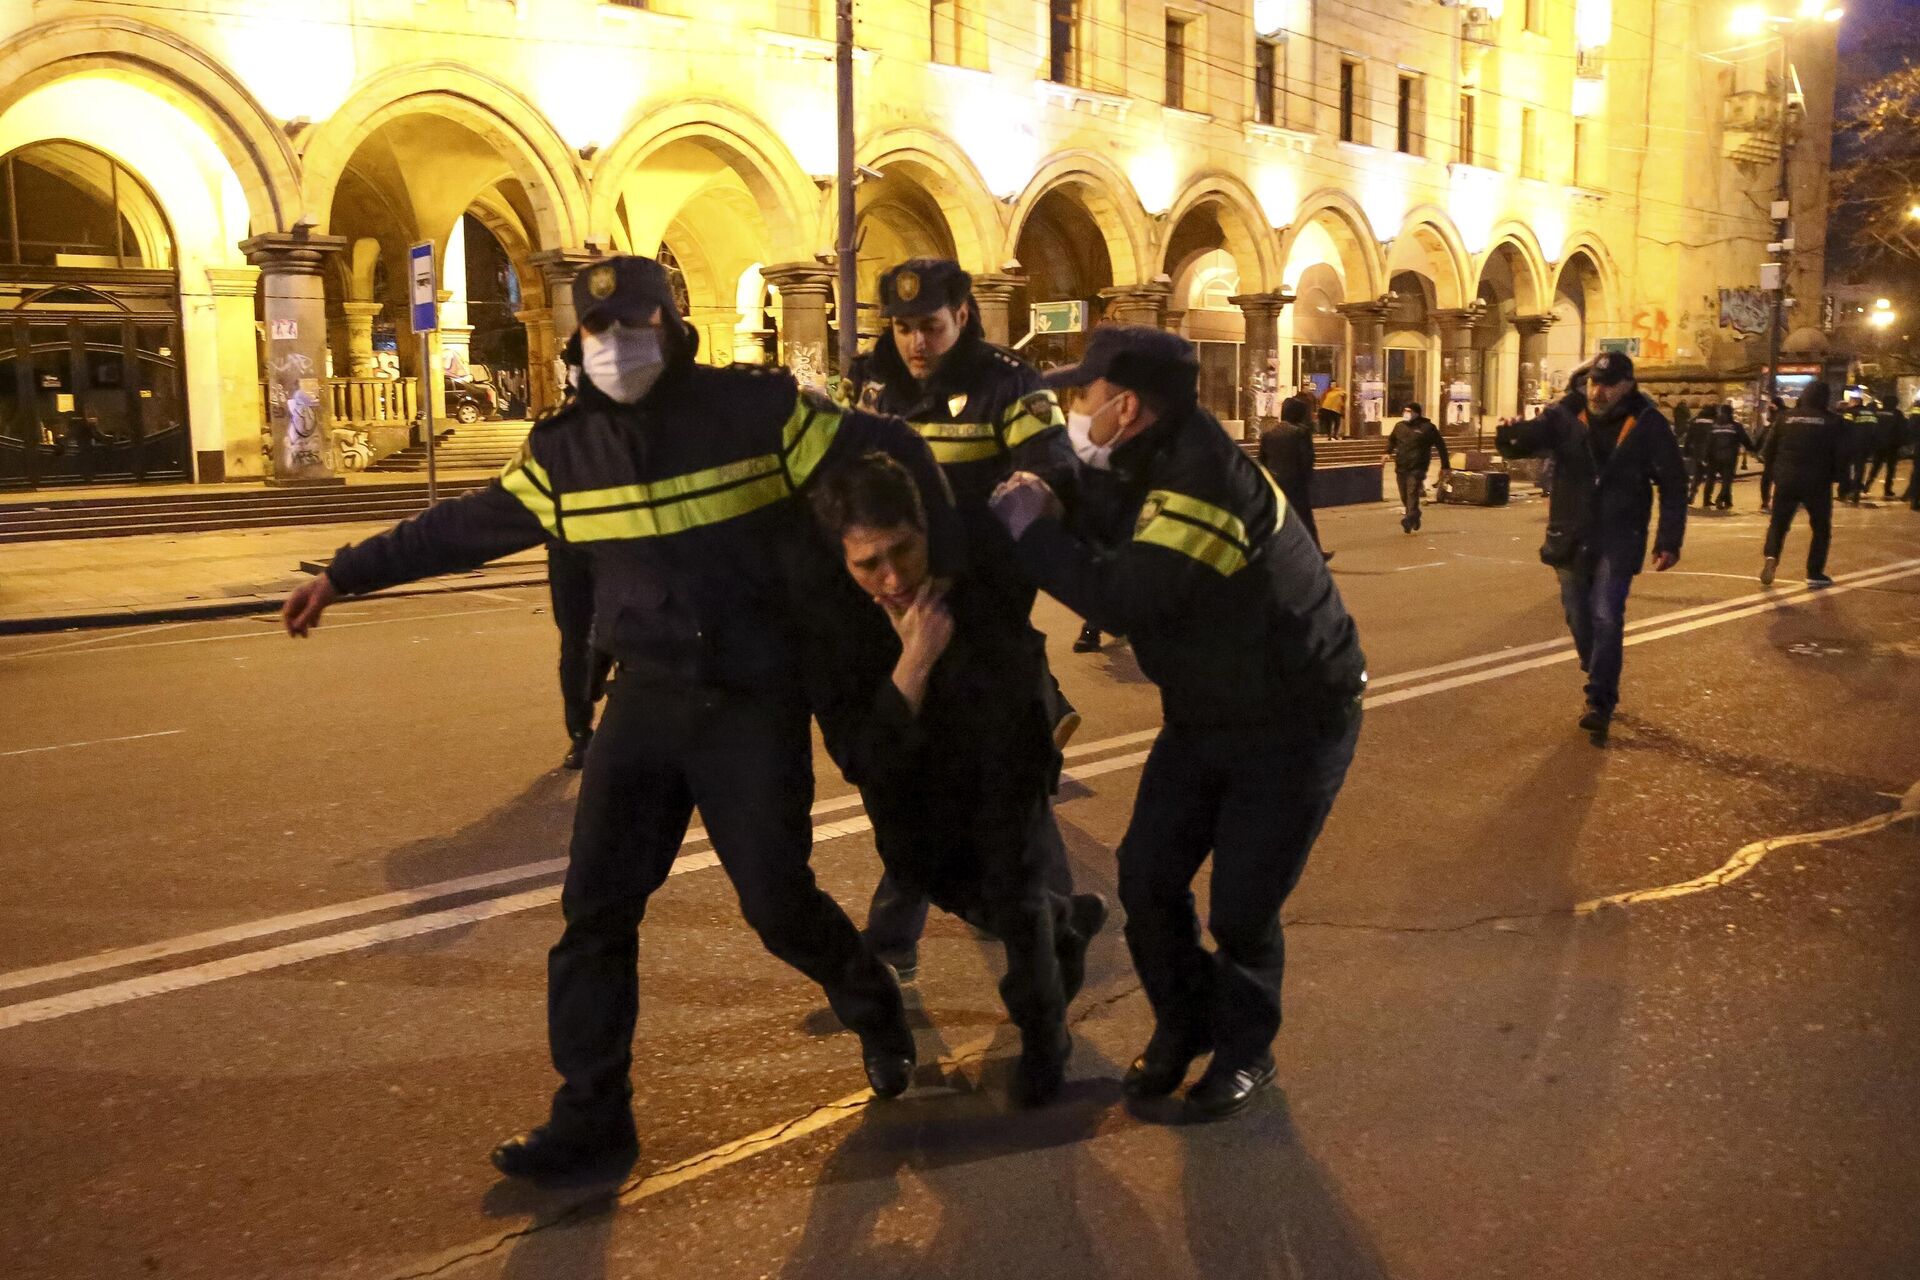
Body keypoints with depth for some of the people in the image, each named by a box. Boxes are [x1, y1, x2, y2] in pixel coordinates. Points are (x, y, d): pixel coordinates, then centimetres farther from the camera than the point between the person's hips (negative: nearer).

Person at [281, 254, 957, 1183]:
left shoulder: (760, 408, -9)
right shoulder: (564, 449, 3)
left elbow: (892, 455, -4)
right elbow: (464, 525, 12)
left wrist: (943, 575, -6)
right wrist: (345, 574, 14)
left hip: (755, 702, -4)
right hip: (645, 698, 4)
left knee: (777, 901, 0)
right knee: (595, 908, 0)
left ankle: (873, 1009, 32)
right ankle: (590, 1117, 14)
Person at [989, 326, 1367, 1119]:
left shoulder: (1205, 480, -29)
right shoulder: (1147, 473, 2)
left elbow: (1124, 598, -35)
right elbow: (1106, 560, 9)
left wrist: (1032, 526, -23)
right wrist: (1046, 519, -7)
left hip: (1295, 720, -8)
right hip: (1204, 716, 8)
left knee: (1241, 906, -3)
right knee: (1147, 876, 5)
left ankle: (1245, 1049, 23)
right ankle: (1183, 1024, 28)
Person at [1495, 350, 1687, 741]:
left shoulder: (1648, 425, -8)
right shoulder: (1565, 416, -6)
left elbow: (1673, 484, -2)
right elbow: (1532, 435, -18)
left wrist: (1669, 541, -6)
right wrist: (1511, 439, -44)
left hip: (1619, 540, -3)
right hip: (1571, 537, 3)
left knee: (1606, 617, -13)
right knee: (1579, 618, 11)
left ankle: (1599, 704, -11)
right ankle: (1604, 687, 32)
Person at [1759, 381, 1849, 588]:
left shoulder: (1788, 418, 5)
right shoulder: (1833, 421, -3)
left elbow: (1770, 447, 8)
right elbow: (1845, 452, -9)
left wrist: (1776, 471, 19)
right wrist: (1838, 476, 5)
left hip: (1786, 480, 2)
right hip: (1817, 483, -2)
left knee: (1778, 523, 14)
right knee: (1821, 528, 12)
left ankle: (1770, 556, -13)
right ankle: (1815, 573, 9)